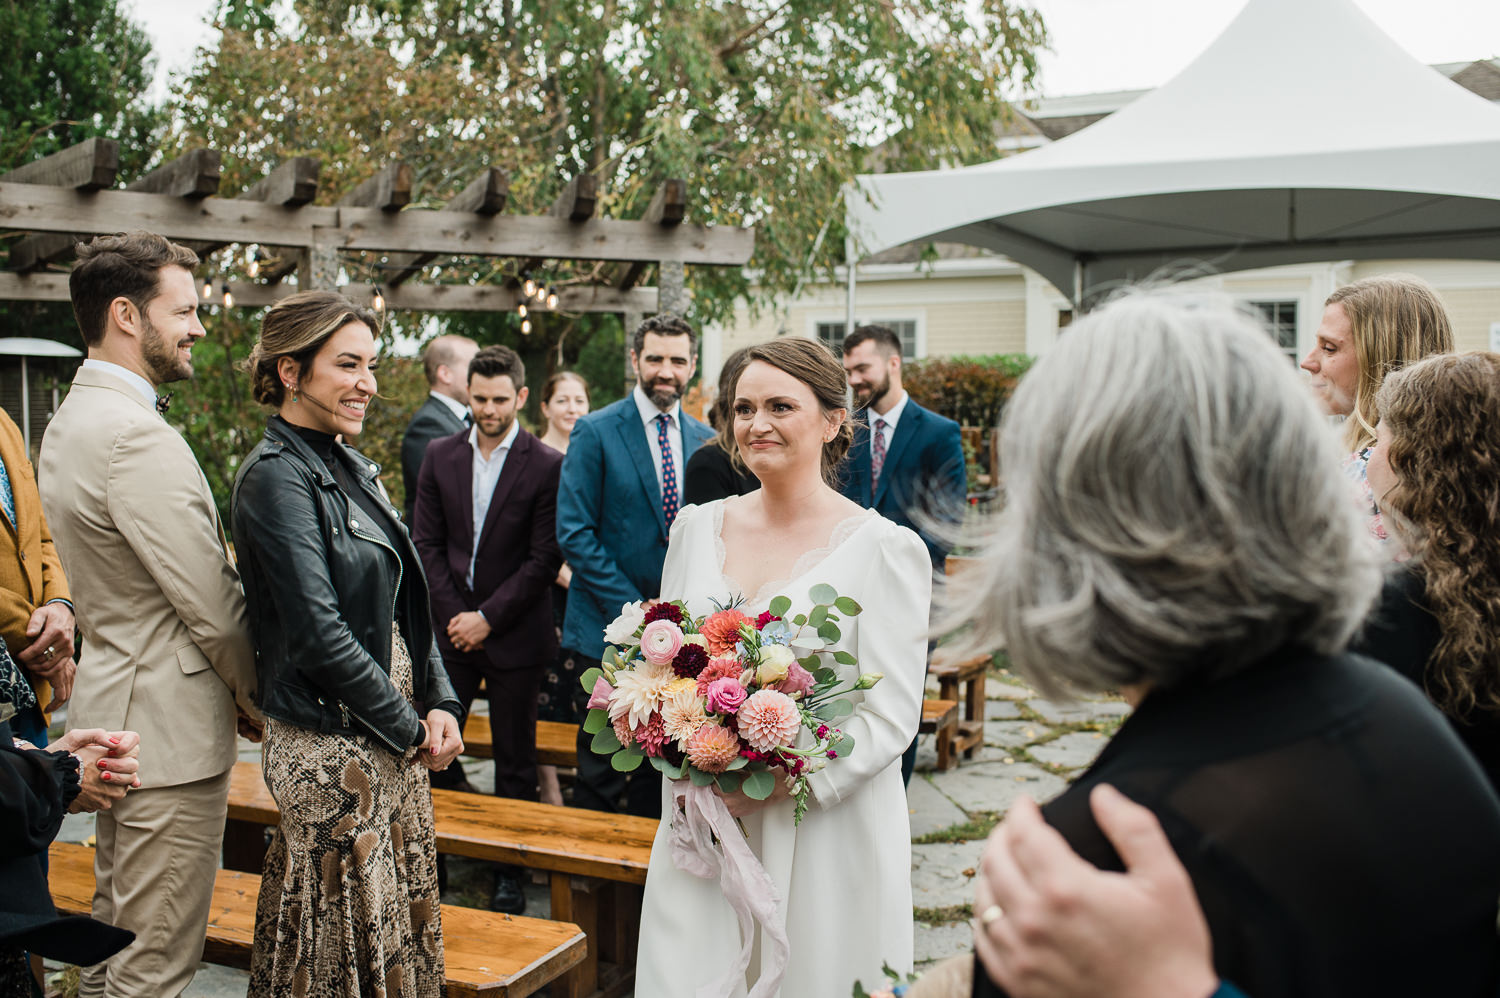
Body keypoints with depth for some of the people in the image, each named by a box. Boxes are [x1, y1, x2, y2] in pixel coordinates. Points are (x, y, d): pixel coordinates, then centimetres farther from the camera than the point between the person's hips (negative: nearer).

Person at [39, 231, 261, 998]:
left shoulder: (69, 422, 12)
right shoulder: (138, 437, -22)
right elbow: (212, 604, -20)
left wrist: (231, 693, 11)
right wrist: (256, 696, -2)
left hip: (111, 705, 11)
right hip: (168, 725, -11)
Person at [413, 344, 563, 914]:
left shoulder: (546, 467, -7)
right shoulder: (440, 456, 5)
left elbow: (544, 559, -8)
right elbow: (427, 543, 5)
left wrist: (487, 619, -11)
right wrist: (453, 613, -5)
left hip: (513, 633, -3)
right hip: (451, 627, 3)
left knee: (515, 760, 7)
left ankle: (509, 872, 19)